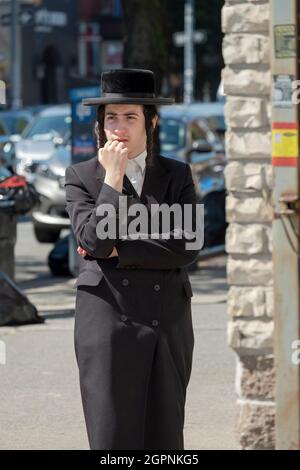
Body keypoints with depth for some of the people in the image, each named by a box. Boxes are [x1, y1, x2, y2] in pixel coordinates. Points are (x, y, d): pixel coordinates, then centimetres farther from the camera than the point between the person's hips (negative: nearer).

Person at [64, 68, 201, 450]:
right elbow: (92, 240, -10)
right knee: (112, 436, -4)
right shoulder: (81, 176, 5)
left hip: (168, 322, 2)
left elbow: (187, 248, -5)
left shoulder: (177, 176, 9)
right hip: (107, 320, -2)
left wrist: (117, 250, -7)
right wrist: (112, 179, -8)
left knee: (165, 438, 5)